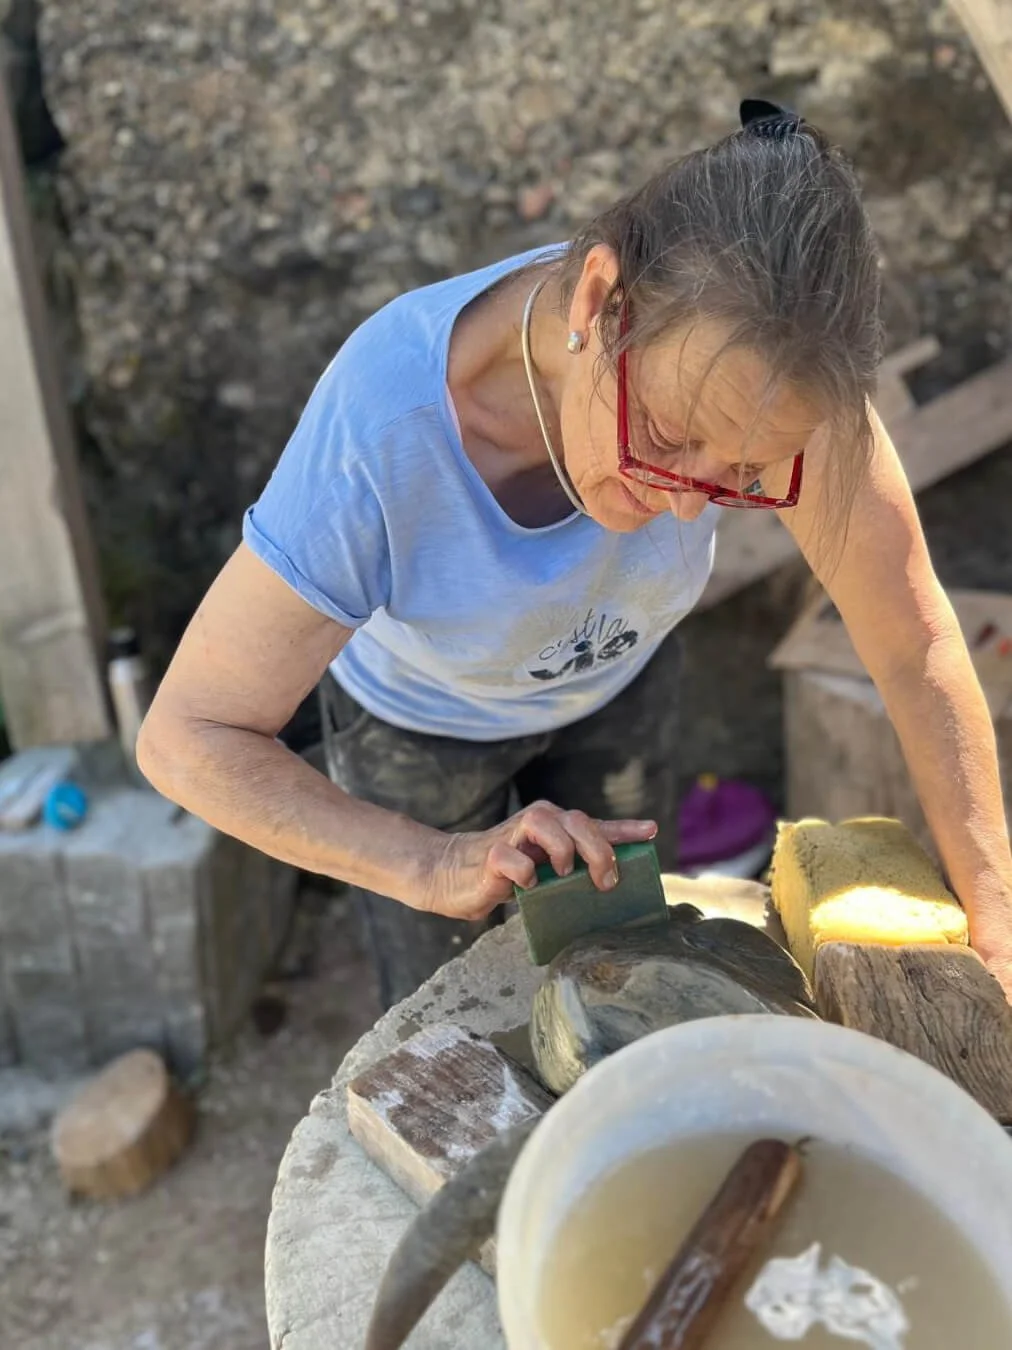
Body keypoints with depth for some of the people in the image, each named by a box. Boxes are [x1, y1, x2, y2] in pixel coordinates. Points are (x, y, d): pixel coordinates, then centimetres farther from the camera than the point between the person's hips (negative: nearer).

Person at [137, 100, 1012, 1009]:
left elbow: (915, 641, -26)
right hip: (417, 716, -2)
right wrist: (437, 866, -46)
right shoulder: (380, 439, -44)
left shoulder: (758, 346, -35)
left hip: (619, 674, 3)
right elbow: (186, 739, -33)